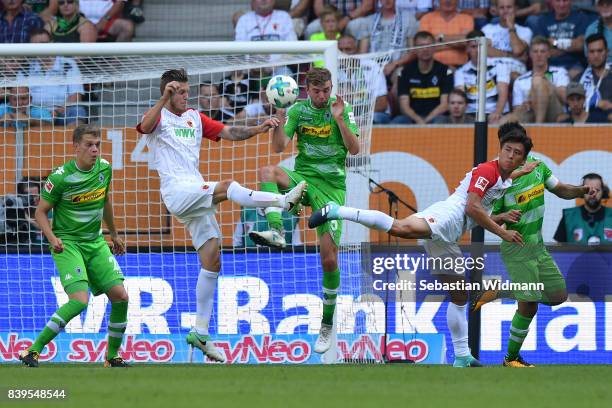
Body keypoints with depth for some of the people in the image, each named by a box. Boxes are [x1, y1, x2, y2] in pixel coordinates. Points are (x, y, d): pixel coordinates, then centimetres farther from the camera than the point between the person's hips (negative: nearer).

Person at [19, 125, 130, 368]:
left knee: (120, 296, -4)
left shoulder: (104, 168, 1)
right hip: (67, 243, -6)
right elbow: (41, 212, -8)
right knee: (79, 300, -23)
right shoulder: (61, 177, -16)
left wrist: (114, 234, 29)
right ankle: (33, 351, -15)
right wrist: (52, 238, -25)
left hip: (95, 242, 6)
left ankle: (112, 357, 13)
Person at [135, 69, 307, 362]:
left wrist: (259, 128, -3)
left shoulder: (195, 118, 21)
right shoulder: (159, 117, 2)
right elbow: (145, 126, -23)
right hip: (177, 192, -7)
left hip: (198, 198, 7)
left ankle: (200, 332, 3)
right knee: (227, 186, -32)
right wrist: (163, 99, -36)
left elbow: (229, 133, 14)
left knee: (212, 263, 0)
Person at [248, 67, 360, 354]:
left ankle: (327, 325, 6)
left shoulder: (342, 109, -1)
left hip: (332, 185, -2)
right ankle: (276, 232, -48)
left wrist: (339, 119, -21)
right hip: (303, 177, 2)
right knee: (267, 172, -32)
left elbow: (354, 149, -9)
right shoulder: (298, 111, 3)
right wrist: (280, 118, -21)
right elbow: (279, 146, -6)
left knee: (329, 258, -7)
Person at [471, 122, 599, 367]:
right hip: (517, 250, -7)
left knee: (559, 296, 10)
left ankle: (497, 292, 23)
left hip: (538, 246, 7)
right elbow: (488, 220, -12)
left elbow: (560, 190, 12)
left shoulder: (537, 166, 1)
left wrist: (582, 190, -8)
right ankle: (511, 358, 11)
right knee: (529, 306, -9)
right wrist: (503, 217, -35)